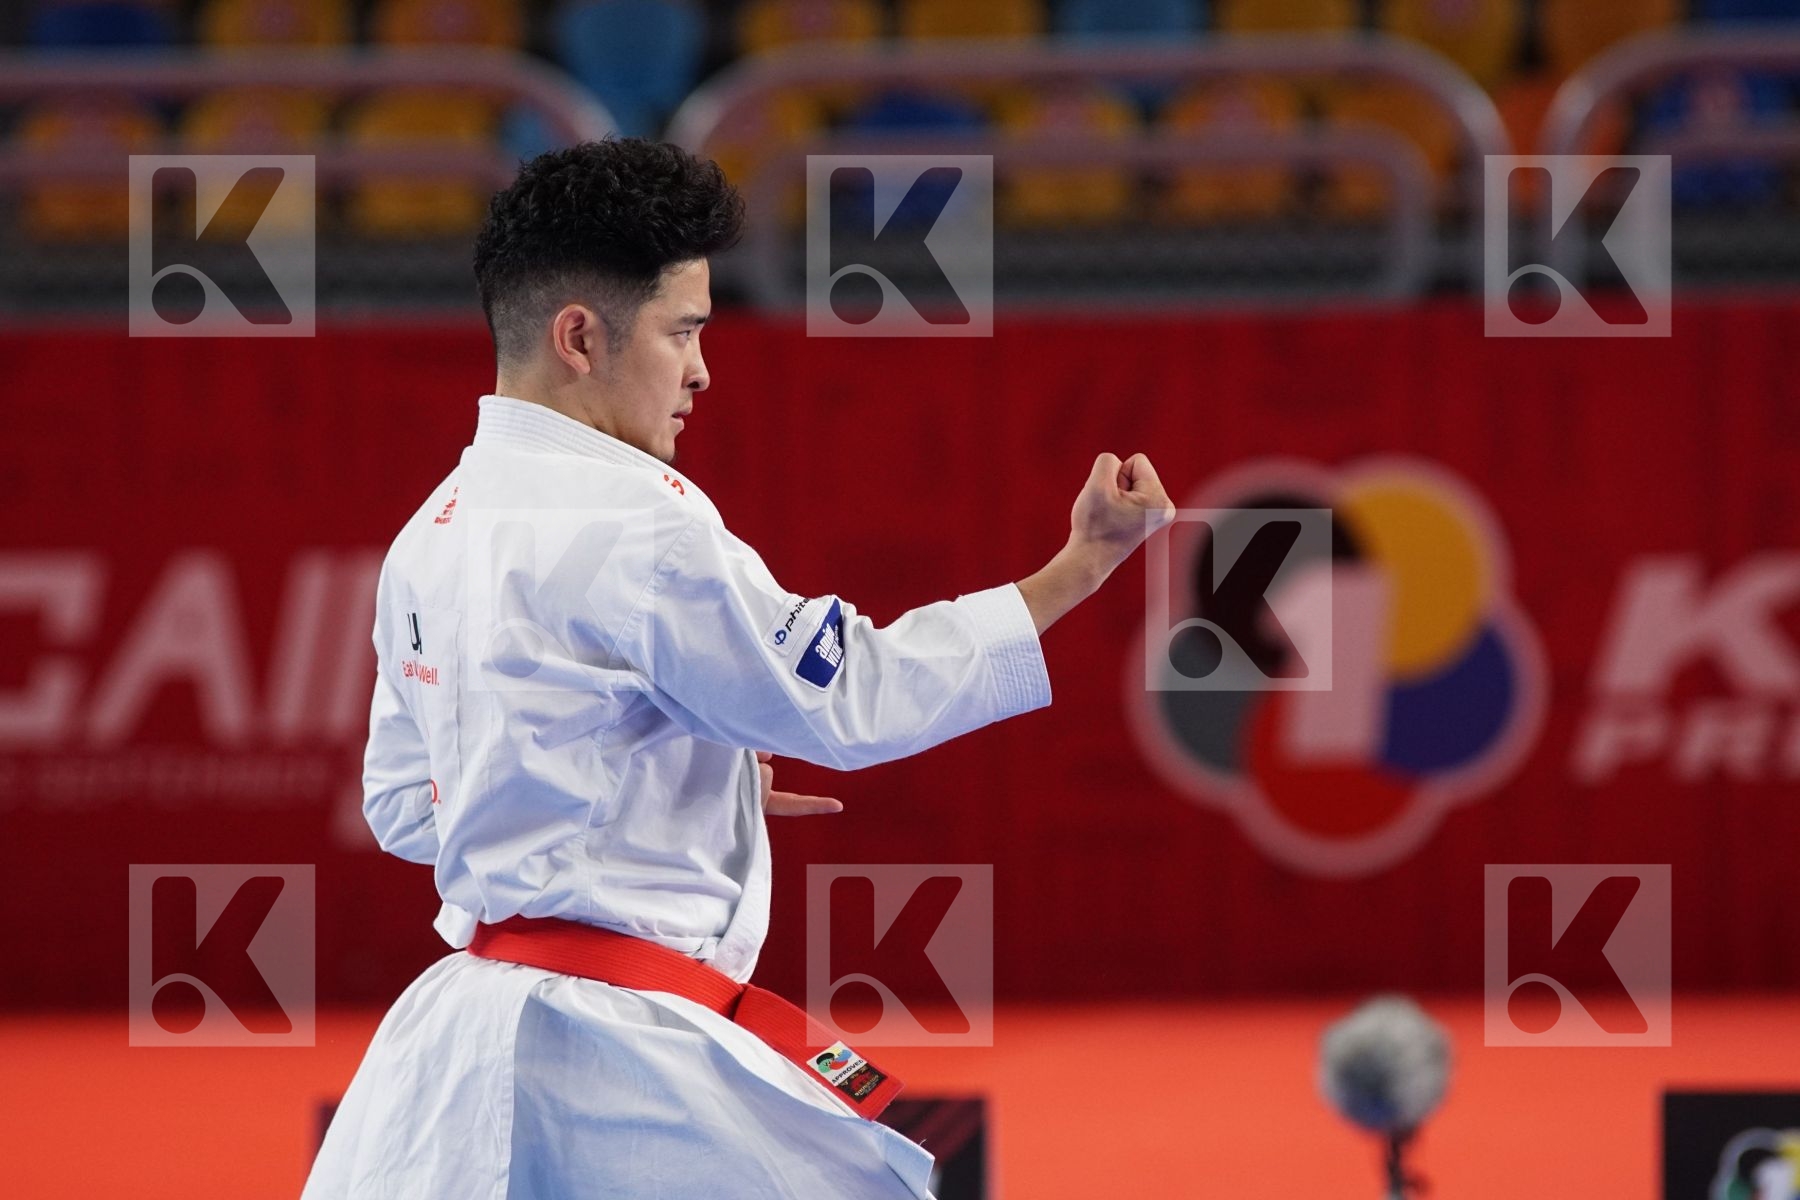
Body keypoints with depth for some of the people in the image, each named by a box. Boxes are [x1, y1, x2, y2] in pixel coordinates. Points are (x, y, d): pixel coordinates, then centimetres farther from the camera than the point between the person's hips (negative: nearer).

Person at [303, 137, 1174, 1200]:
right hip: (617, 1061, -8)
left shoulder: (428, 541, 13)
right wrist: (1085, 566, -5)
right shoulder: (632, 526, -13)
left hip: (463, 1026, 8)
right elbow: (849, 699, -9)